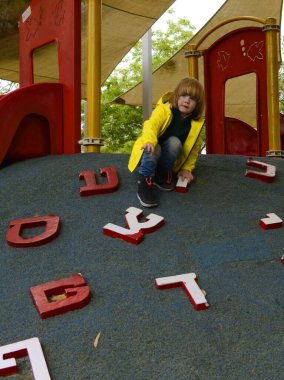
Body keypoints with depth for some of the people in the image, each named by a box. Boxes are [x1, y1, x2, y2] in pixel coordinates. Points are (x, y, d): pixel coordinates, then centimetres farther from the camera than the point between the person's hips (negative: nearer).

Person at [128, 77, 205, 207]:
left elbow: (194, 148, 4)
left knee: (174, 142, -30)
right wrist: (150, 141, -60)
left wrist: (187, 168, -4)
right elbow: (151, 125, -38)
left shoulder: (196, 123, -6)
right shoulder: (164, 110, -19)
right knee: (153, 149, -39)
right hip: (149, 152, -4)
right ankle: (145, 181, -30)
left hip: (168, 157, 4)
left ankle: (163, 173, -12)